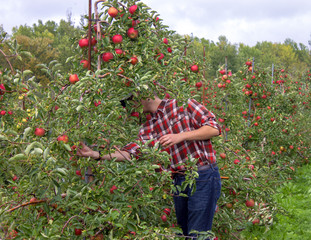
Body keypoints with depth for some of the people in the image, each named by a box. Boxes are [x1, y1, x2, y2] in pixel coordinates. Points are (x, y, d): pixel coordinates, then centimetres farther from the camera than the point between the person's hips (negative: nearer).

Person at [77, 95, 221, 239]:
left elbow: (214, 128, -5)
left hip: (203, 177, -6)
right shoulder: (147, 130, 13)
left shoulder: (183, 105, -1)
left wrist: (180, 136, -15)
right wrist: (97, 155, -11)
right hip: (178, 181, 6)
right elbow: (130, 153, 1)